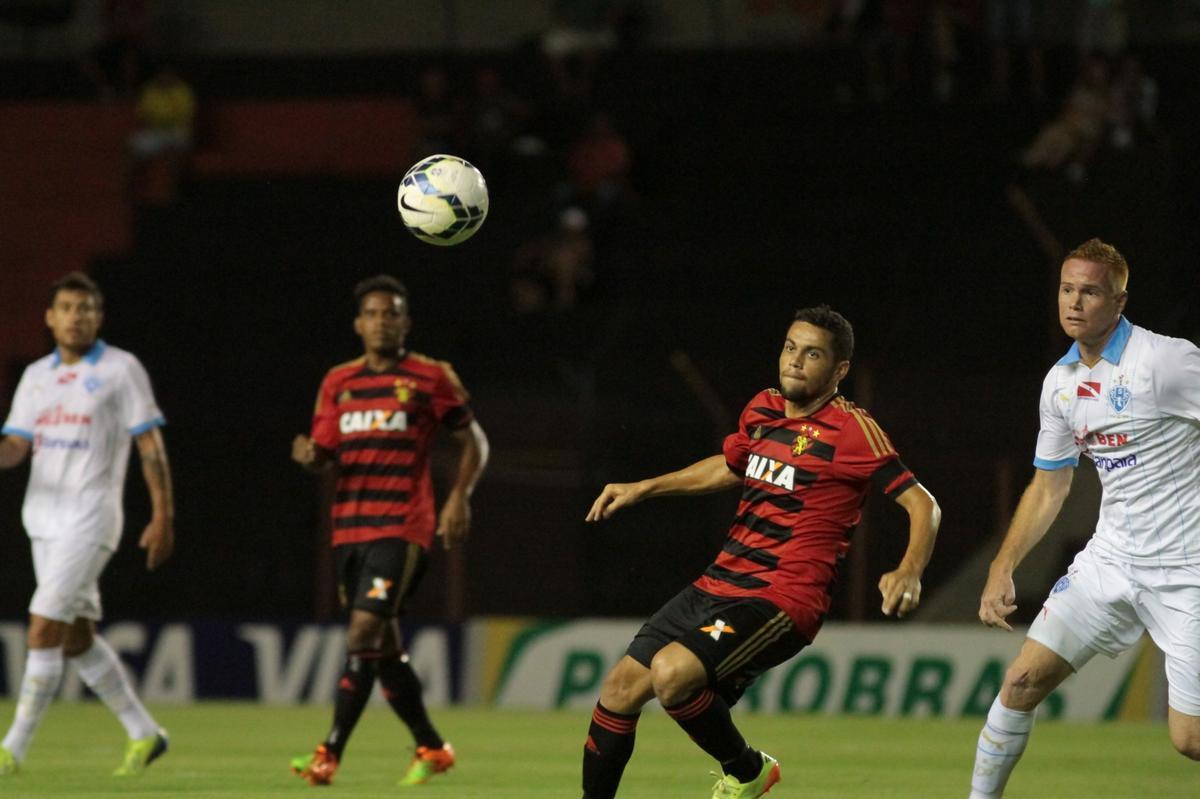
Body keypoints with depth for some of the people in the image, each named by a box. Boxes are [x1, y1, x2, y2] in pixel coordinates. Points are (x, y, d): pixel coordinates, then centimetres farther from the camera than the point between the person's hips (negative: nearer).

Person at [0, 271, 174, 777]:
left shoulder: (121, 369, -3)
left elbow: (151, 445, -3)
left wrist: (163, 517, -8)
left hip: (90, 517, -7)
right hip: (43, 518, 7)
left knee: (45, 628, -14)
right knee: (77, 637, 9)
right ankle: (143, 734, 22)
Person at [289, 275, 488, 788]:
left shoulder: (430, 377, 0)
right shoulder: (339, 382, 12)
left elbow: (473, 441, 5)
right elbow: (325, 453, 12)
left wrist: (460, 497, -9)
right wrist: (309, 456, -12)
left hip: (401, 528, -6)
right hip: (349, 528, 6)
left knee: (363, 635, -16)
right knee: (383, 647, 10)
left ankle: (330, 755, -18)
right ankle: (431, 749, 24)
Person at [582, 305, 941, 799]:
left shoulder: (851, 430, -11)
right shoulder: (763, 409, 11)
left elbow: (923, 505, -12)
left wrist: (909, 573, -30)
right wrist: (642, 490, 29)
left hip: (783, 601, -8)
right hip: (718, 585, 8)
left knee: (671, 673, -28)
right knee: (620, 689, 2)